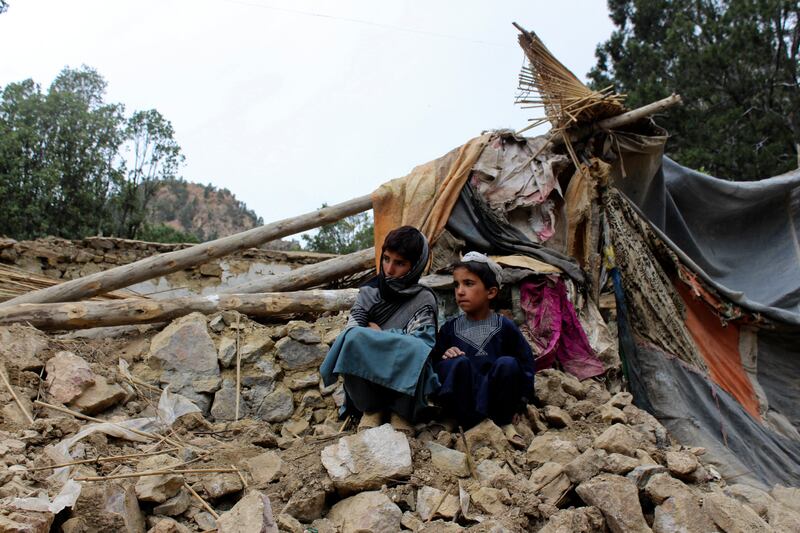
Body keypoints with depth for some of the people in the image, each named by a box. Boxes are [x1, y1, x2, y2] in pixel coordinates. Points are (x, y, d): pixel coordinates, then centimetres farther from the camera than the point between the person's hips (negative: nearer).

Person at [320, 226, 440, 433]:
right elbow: (350, 332, -6)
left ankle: (401, 413, -12)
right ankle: (371, 409, -11)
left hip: (404, 384, -2)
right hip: (366, 380, 2)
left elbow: (419, 343, -15)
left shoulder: (424, 299, -1)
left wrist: (377, 333, -9)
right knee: (355, 338, -29)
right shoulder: (369, 292, 6)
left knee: (416, 349, -34)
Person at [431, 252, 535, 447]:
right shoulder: (450, 328, 5)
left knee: (507, 363, -28)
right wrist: (445, 358, -15)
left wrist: (519, 400, -3)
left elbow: (527, 364, 4)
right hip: (461, 400, 0)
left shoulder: (504, 327, 2)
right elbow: (433, 364, 6)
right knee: (459, 362, -28)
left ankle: (504, 422, -9)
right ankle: (462, 422, -16)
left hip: (493, 400, 0)